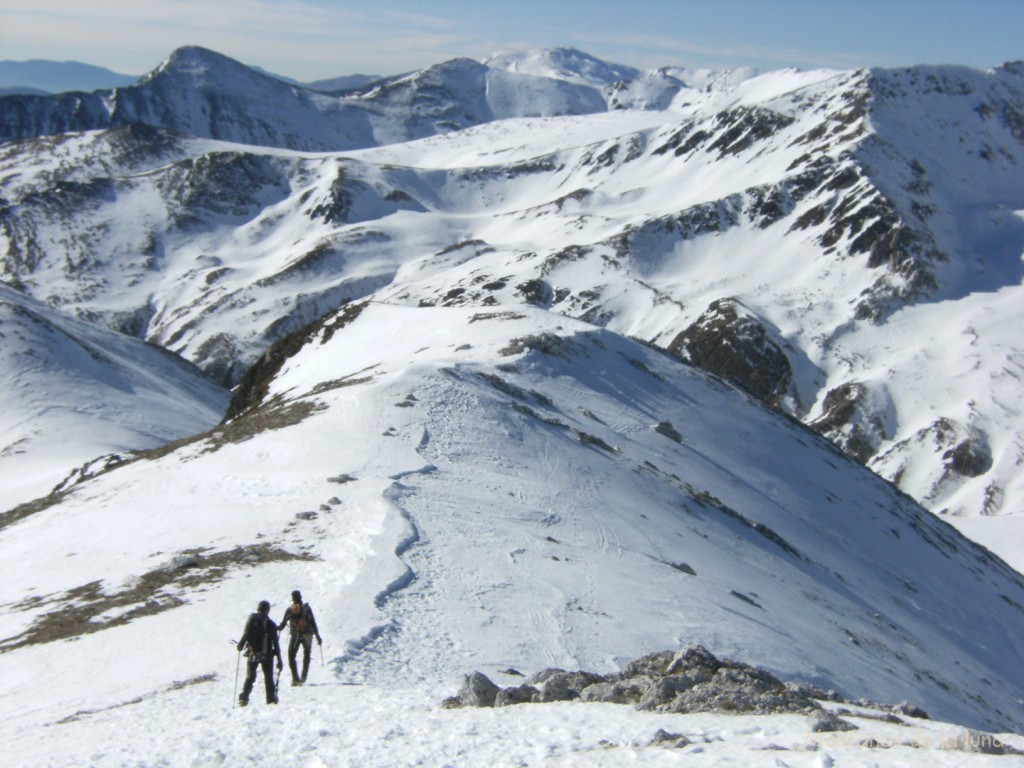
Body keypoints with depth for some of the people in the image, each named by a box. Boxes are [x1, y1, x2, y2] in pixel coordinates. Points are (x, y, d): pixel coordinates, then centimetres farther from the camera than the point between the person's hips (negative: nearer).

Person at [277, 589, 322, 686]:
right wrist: (318, 637, 2)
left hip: (295, 636, -2)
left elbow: (282, 624, -4)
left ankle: (295, 678, -7)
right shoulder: (307, 608, -4)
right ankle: (303, 677, 16)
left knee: (291, 656, 5)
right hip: (307, 635, 2)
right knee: (306, 655, 19)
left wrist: (277, 628, 14)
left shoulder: (289, 610, -6)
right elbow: (313, 623, -3)